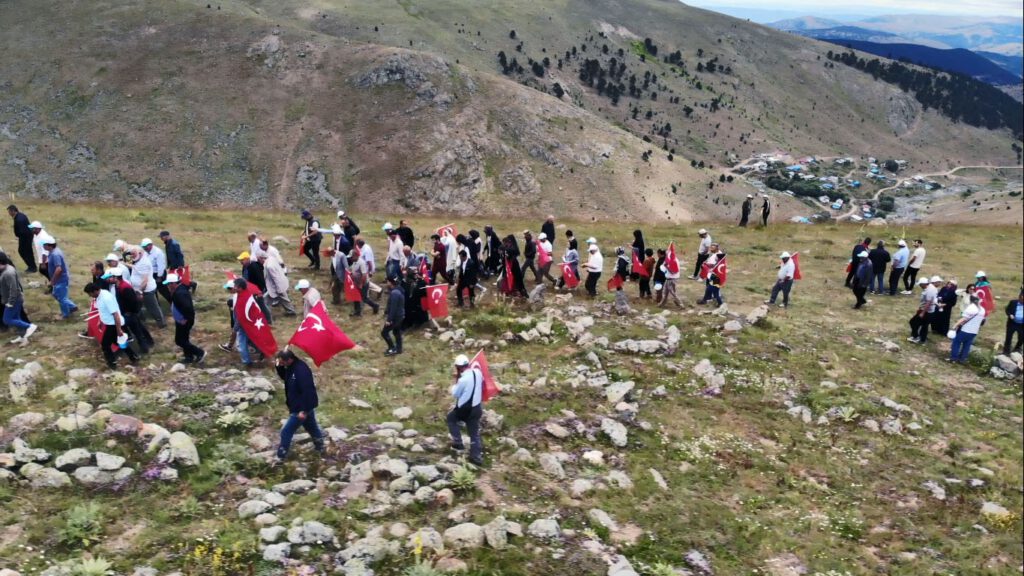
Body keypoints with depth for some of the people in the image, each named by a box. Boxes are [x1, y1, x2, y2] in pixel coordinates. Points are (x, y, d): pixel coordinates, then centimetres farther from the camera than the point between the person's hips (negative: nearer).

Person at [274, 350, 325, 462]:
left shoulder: (301, 370, -31)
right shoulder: (291, 367, -1)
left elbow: (307, 391, -30)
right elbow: (285, 377, 17)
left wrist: (303, 410, -27)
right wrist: (278, 366, -4)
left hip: (301, 408, -9)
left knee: (286, 431, 1)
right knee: (311, 426, 25)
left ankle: (281, 456, 13)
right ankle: (320, 447, 43)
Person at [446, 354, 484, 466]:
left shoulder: (463, 379, -24)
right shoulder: (478, 372, -4)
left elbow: (454, 394, -10)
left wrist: (456, 381, -3)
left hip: (465, 409, -6)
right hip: (477, 407, 6)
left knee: (450, 418, 21)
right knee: (475, 432, 14)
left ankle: (458, 443, 18)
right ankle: (476, 456, 15)